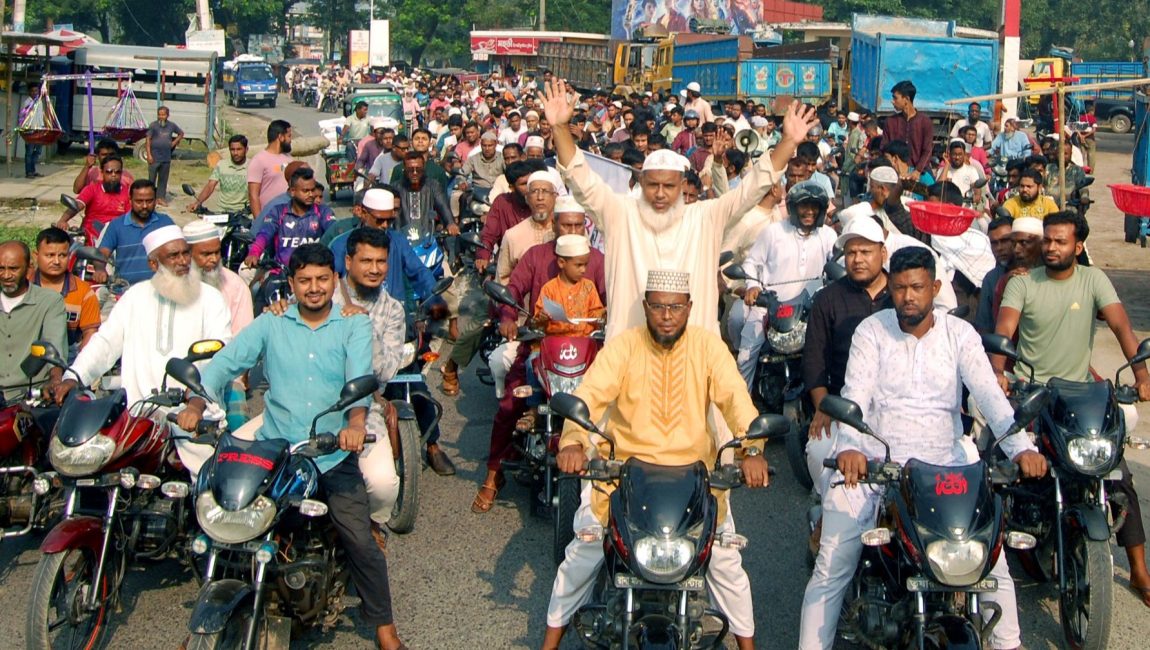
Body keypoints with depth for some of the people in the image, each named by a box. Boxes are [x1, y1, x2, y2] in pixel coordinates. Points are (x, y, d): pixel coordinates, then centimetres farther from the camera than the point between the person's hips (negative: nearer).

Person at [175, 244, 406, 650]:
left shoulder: (354, 327, 5)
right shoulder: (270, 325, 10)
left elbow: (360, 376, -12)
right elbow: (227, 361, 0)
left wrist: (356, 421, -32)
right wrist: (197, 403, -18)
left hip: (334, 454, -1)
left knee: (361, 540, -10)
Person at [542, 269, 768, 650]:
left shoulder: (707, 346, -3)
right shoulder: (623, 346, -4)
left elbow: (735, 397, -15)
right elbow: (590, 394, -18)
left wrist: (752, 448, -34)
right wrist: (572, 443, -37)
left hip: (694, 471, 1)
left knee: (726, 561, 1)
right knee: (581, 555, -2)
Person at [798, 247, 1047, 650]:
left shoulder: (959, 334, 4)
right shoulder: (871, 331, 1)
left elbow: (989, 394, -8)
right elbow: (855, 395, -11)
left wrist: (1019, 447, -25)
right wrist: (848, 447, -30)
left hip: (945, 465, 1)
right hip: (874, 464, -1)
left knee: (993, 560, -3)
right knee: (831, 568, -7)